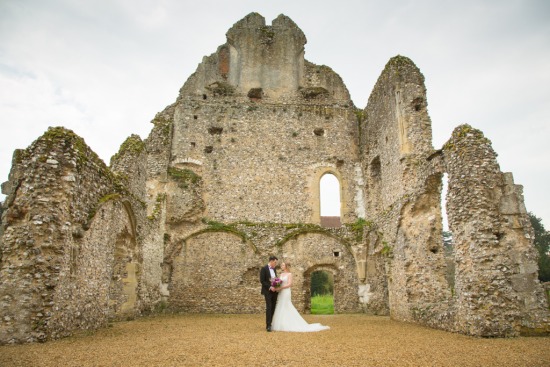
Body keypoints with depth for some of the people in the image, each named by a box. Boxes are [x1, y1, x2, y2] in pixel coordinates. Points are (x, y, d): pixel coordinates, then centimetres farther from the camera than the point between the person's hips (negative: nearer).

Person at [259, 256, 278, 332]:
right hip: (268, 291, -7)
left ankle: (272, 324, 12)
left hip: (274, 291, 7)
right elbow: (262, 281, -13)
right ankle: (268, 325, -7)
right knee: (269, 308, -10)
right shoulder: (264, 269, -8)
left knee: (273, 308, 6)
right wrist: (270, 287, -19)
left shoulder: (274, 269, 14)